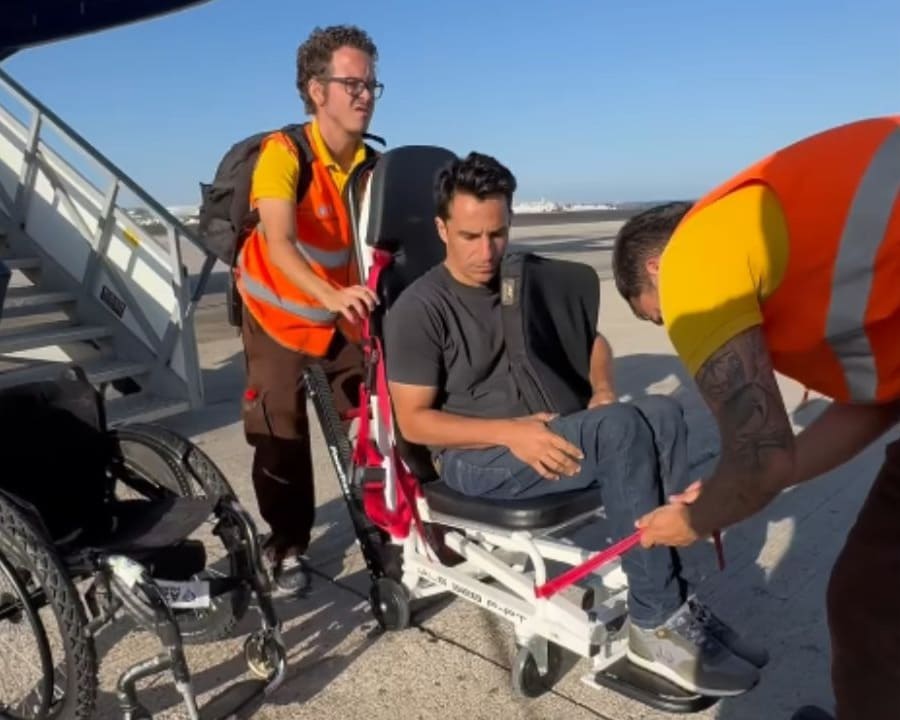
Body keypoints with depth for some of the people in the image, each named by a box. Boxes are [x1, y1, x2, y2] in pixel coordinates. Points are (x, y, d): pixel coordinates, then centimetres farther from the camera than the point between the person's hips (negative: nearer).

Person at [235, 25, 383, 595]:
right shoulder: (283, 152, -23)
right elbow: (279, 246, -37)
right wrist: (331, 296, -54)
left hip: (346, 317, 4)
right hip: (279, 316, -3)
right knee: (282, 436, 1)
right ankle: (288, 547, 19)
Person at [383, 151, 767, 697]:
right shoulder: (419, 309, -8)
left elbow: (592, 341, 21)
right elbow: (414, 422, -12)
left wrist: (603, 391, -1)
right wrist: (510, 433, -23)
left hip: (543, 436, 7)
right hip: (474, 459, -6)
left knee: (663, 412, -20)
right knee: (622, 429, -30)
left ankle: (673, 602, -18)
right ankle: (656, 624, -22)